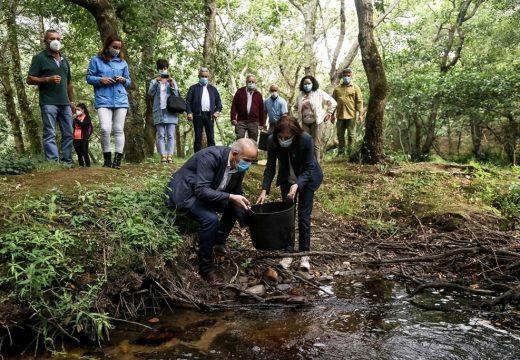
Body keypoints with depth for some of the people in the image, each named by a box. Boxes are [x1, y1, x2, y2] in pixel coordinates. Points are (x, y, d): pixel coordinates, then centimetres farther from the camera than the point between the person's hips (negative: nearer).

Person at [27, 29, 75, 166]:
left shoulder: (64, 60, 20)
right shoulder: (39, 58, 2)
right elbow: (29, 79, -3)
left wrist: (72, 101, 16)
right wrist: (48, 79, -17)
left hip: (65, 103, 6)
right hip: (48, 102, -6)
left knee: (68, 134, 4)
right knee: (50, 134, -8)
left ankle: (66, 162, 9)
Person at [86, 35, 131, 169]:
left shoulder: (123, 62, 16)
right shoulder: (96, 60, 8)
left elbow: (129, 82, 19)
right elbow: (89, 77, 7)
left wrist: (123, 80, -4)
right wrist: (100, 80, -11)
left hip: (120, 100, 3)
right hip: (103, 100, -3)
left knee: (118, 129, 0)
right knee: (105, 129, -15)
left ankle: (117, 159, 3)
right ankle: (107, 159, -2)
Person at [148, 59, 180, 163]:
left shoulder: (172, 81, 15)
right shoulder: (154, 81, 14)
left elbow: (177, 95, 4)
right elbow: (150, 93, -3)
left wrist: (172, 84, -10)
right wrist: (157, 82, -13)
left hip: (170, 111, 0)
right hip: (159, 111, 0)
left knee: (170, 135, -5)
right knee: (160, 135, -7)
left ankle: (170, 155, -6)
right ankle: (163, 155, -10)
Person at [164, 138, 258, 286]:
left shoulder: (239, 165, -8)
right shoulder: (210, 157, -31)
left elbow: (236, 192, 3)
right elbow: (201, 190, -36)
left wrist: (245, 219, -6)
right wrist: (230, 197, -41)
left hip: (205, 191, 8)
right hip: (185, 193, -8)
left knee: (234, 207, 5)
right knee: (210, 219, -29)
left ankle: (219, 241, 24)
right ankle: (206, 269, -14)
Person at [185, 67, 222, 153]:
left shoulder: (213, 89, 18)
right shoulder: (193, 88, 10)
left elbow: (218, 101, 17)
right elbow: (188, 101, 3)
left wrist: (217, 111, 0)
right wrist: (189, 112, -10)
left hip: (209, 115, 2)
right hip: (197, 115, -2)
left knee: (211, 138, 1)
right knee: (198, 138, 0)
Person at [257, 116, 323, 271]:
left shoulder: (306, 140, -32)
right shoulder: (272, 141, -24)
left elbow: (309, 168, -24)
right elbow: (270, 168, -15)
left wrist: (297, 185, -39)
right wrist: (264, 190, -25)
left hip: (307, 179, -2)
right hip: (287, 180, 3)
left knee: (303, 216, -2)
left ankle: (304, 254, 10)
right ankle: (288, 253, 12)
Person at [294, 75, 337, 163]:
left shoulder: (319, 93, -3)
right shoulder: (300, 95, 9)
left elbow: (333, 102, 0)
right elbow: (296, 107, 27)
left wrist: (328, 113, -2)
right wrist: (299, 115, 14)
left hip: (316, 122, -4)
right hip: (304, 123, 4)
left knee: (316, 145, -3)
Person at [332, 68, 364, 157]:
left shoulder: (355, 88, 2)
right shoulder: (337, 88, 8)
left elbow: (359, 101, -2)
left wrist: (360, 114, -9)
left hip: (351, 116, -2)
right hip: (340, 116, 3)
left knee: (350, 135, 3)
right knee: (340, 135, 7)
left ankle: (350, 153, 10)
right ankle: (341, 152, 16)